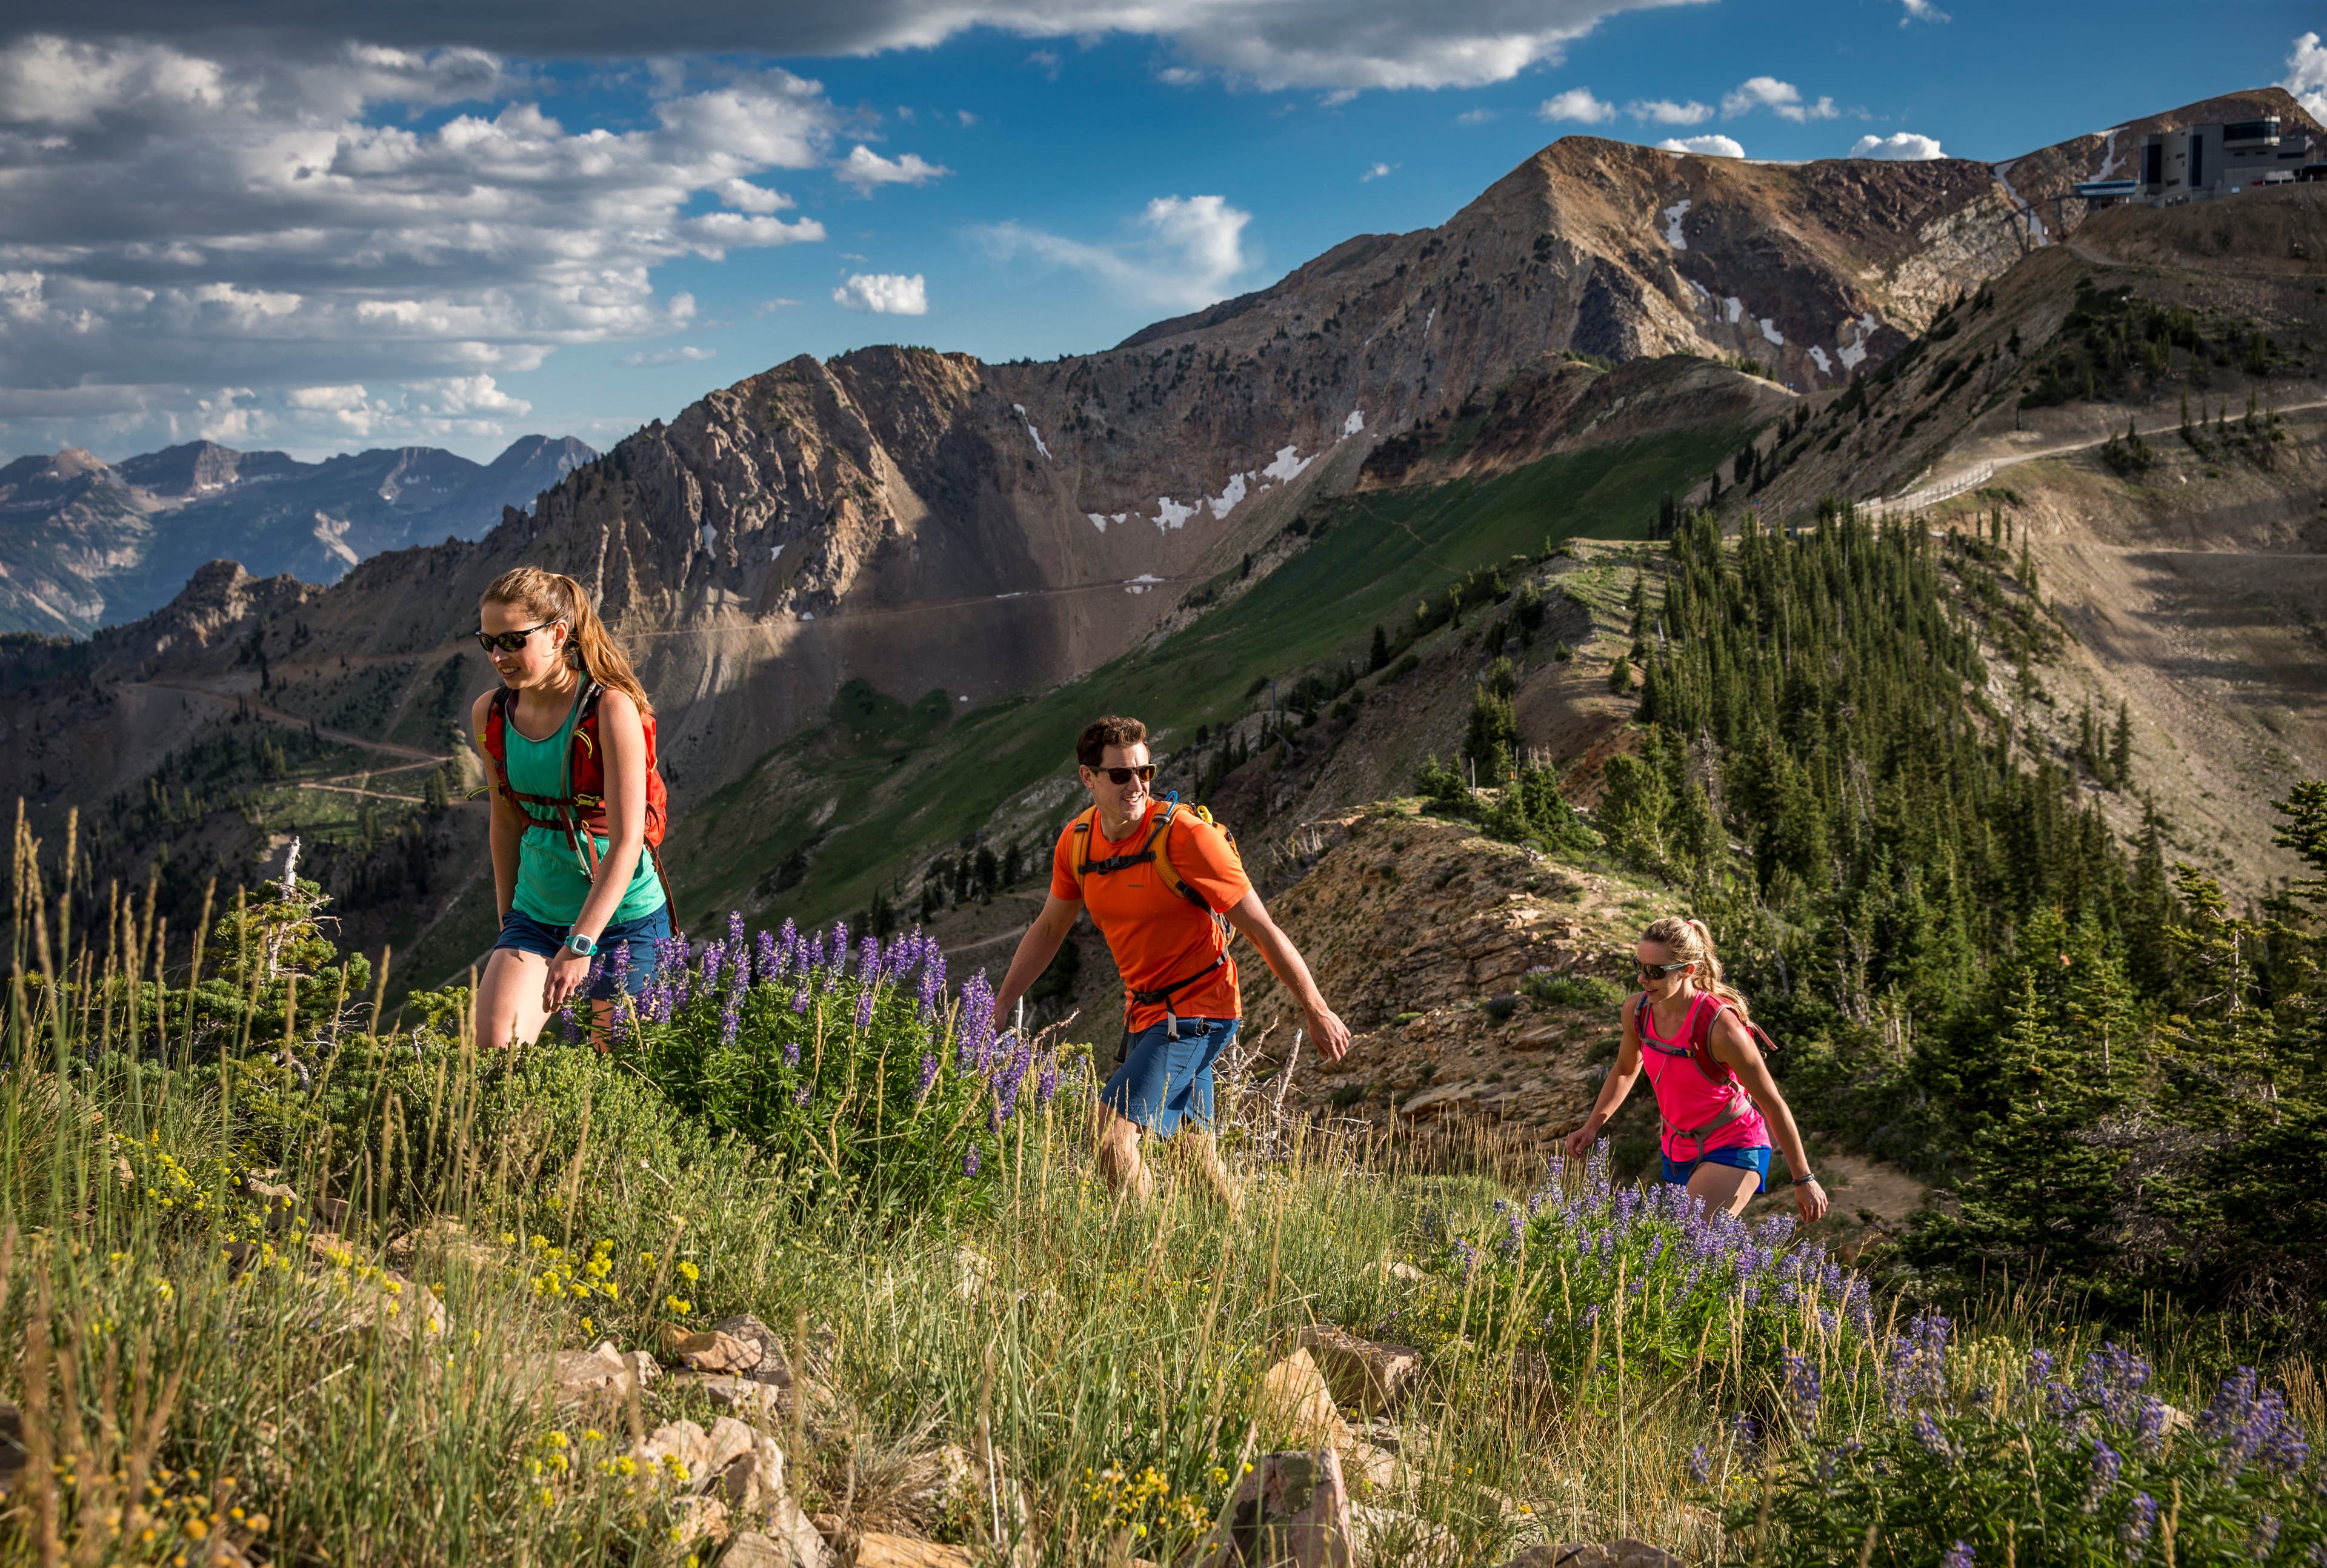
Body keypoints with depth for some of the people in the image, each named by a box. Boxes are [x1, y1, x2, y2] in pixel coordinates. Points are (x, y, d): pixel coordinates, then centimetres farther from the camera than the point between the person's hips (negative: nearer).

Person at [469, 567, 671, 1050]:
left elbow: (627, 841, -22)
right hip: (536, 913, 4)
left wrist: (580, 945, -28)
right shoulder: (490, 715, -1)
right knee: (493, 1051, -18)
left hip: (621, 916, -4)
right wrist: (508, 918, 18)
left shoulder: (611, 710, -18)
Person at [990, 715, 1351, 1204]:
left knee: (1114, 1132, -20)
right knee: (1193, 1145, 19)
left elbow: (1262, 929, -17)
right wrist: (998, 1009, 12)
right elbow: (1049, 929, 14)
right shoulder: (1077, 841, -2)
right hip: (1144, 1011, 7)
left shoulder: (1184, 834, -21)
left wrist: (1318, 1013, -13)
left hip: (1196, 1011, -7)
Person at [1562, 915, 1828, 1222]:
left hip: (1732, 1152, -7)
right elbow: (1626, 1070, 14)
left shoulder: (1721, 1027, -28)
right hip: (1679, 1150, 7)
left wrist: (1803, 1180, -11)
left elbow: (1773, 1105, -17)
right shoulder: (1637, 1010, -9)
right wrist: (1592, 1127, 3)